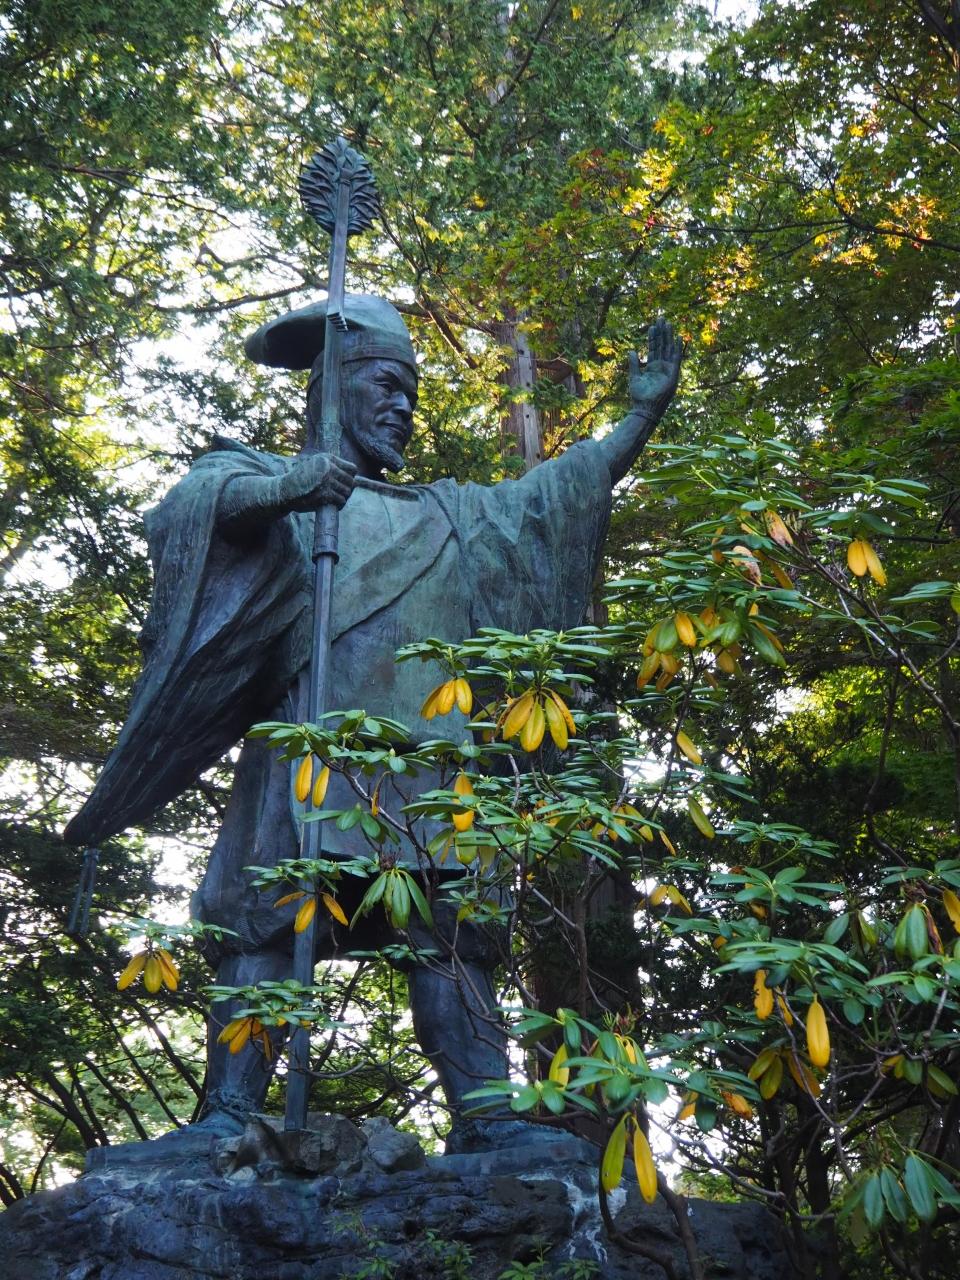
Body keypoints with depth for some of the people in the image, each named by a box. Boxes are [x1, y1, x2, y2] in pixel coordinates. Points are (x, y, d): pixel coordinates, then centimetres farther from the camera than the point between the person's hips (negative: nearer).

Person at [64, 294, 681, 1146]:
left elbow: (555, 495, 32)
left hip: (431, 753, 4)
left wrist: (642, 417, 26)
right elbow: (188, 508, -1)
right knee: (266, 918, -16)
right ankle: (226, 1121, -21)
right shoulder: (263, 477, 21)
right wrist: (281, 488, -22)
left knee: (450, 931, -10)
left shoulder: (441, 513, 36)